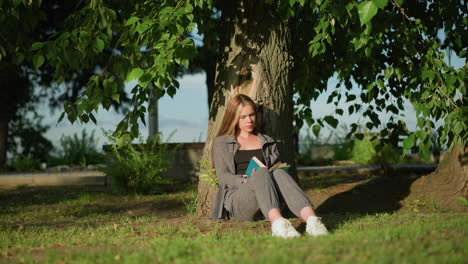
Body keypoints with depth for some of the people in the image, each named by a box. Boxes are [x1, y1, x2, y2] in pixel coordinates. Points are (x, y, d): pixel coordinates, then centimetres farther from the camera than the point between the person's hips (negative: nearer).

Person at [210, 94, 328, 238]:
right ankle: (278, 224, -63)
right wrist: (244, 180, -15)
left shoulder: (268, 143, 27)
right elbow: (223, 177, 5)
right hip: (237, 201, -2)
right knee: (261, 172, -35)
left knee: (279, 173, -32)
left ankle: (311, 220, -57)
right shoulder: (221, 143, 19)